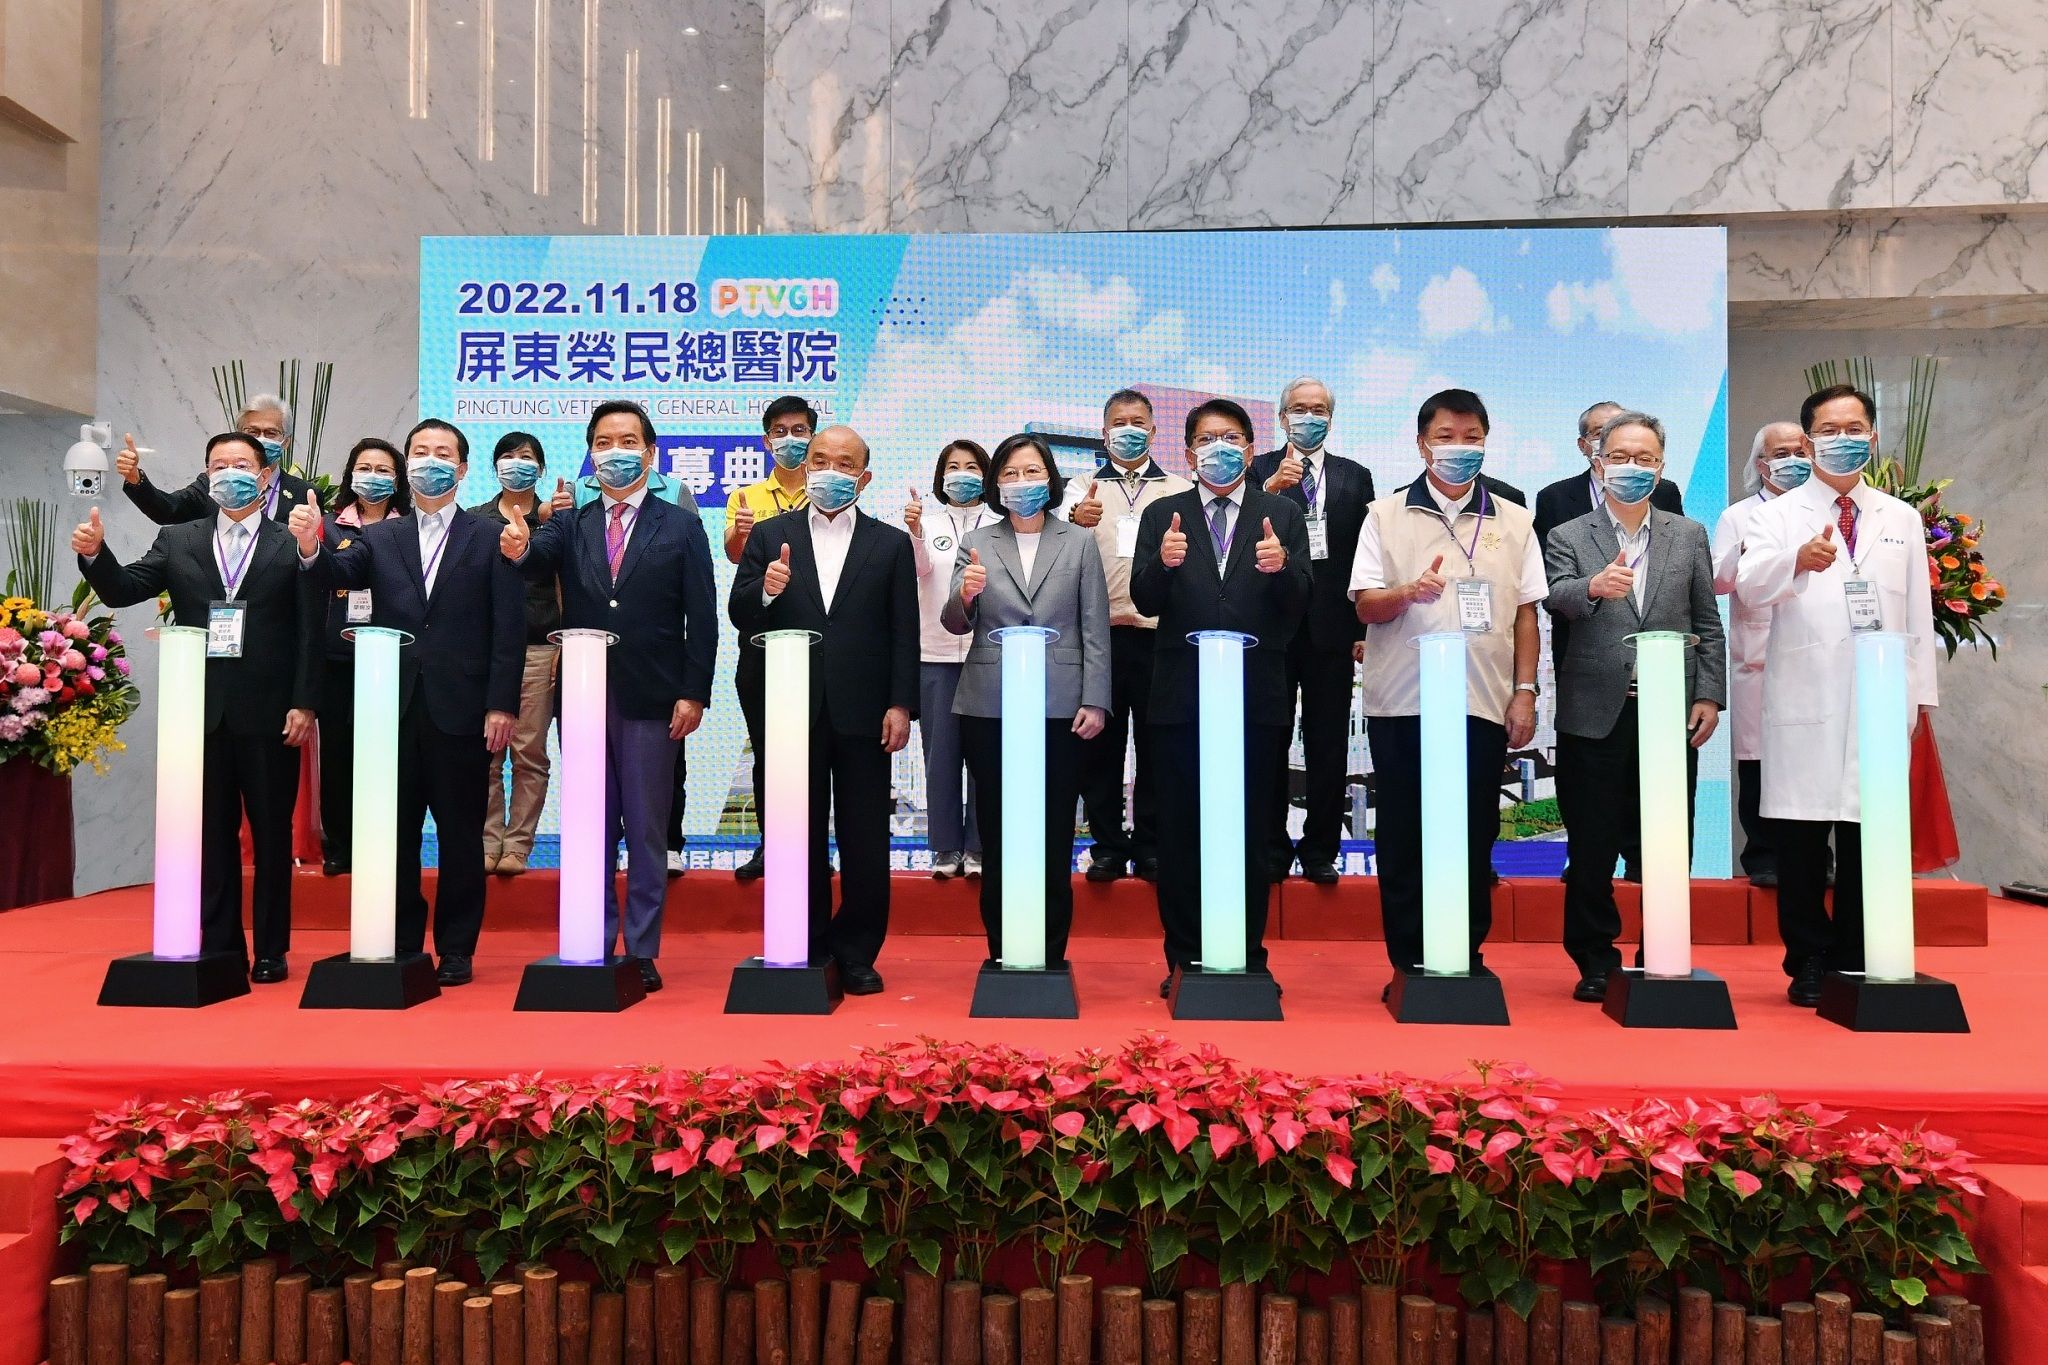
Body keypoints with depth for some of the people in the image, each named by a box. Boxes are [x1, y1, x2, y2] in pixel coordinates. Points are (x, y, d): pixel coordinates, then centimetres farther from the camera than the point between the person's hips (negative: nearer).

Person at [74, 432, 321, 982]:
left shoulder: (292, 544, 0)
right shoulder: (177, 541, 11)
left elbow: (311, 631, -4)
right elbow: (123, 591, 5)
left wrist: (304, 704, -10)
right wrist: (95, 554, -15)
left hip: (268, 712, -3)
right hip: (202, 711, 3)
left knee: (272, 833, 5)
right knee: (211, 832, 9)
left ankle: (272, 950, 13)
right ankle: (220, 947, 18)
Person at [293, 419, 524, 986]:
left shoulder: (490, 539, 3)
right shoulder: (380, 538, 13)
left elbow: (509, 629, -2)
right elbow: (341, 573, -6)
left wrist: (501, 705, -9)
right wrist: (312, 548, -28)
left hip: (460, 709, -3)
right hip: (395, 706, 3)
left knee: (459, 832, 4)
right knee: (396, 831, 8)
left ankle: (456, 950, 14)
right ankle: (401, 945, 20)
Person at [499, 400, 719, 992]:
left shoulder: (682, 526, 3)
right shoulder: (569, 525, 11)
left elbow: (701, 618, -2)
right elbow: (539, 561, -11)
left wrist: (694, 693, -9)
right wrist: (518, 548, -35)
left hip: (651, 700, -2)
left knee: (647, 831, 5)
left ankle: (643, 951, 14)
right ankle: (593, 947, 20)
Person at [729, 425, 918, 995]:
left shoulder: (891, 544, 6)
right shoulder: (769, 536, 8)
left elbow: (904, 633, 2)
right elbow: (740, 617, 2)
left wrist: (900, 705, -6)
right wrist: (765, 589, -19)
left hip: (862, 712, -1)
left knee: (865, 840, 4)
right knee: (800, 835, 9)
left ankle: (857, 953, 17)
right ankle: (806, 948, 21)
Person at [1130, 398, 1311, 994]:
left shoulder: (1281, 516, 8)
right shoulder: (1162, 516, 8)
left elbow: (1298, 608, -1)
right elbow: (1145, 602, -3)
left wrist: (1280, 568, -22)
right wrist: (1162, 563, -23)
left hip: (1256, 698, 0)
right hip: (1181, 696, 1)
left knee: (1250, 832, 6)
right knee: (1180, 833, 6)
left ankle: (1248, 956, 19)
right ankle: (1185, 958, 17)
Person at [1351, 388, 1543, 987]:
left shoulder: (1513, 521, 11)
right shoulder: (1385, 516, 7)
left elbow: (1526, 613, 11)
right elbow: (1365, 605, 1)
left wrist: (1525, 691, 3)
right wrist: (1407, 592, -19)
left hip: (1483, 704, 1)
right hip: (1400, 703, -1)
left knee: (1474, 838, 5)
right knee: (1403, 838, 4)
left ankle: (1467, 957, 17)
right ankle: (1408, 962, 14)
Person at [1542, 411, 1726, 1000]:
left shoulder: (1689, 535, 12)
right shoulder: (1568, 537, 5)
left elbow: (1708, 624, 10)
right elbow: (1556, 599, -14)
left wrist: (1709, 696, 1)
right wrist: (1592, 587, -36)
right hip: (1595, 715, -2)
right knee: (1591, 851, 4)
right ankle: (1596, 963, 17)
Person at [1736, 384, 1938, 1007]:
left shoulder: (1902, 519, 15)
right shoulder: (1779, 514, 4)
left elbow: (1918, 612, 15)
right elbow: (1749, 583, -15)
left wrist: (1919, 692, 10)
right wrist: (1799, 559, -35)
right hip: (1804, 701, -2)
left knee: (1869, 834, 5)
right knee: (1802, 835, 0)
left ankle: (1858, 962, 17)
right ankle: (1808, 963, 10)